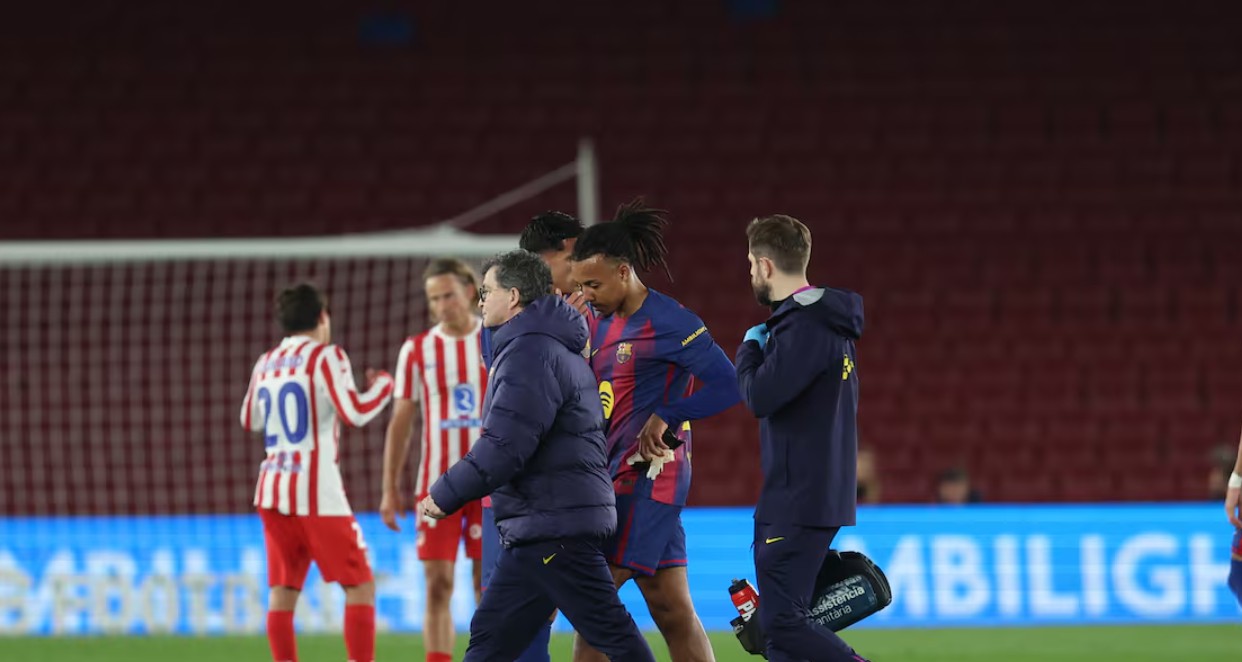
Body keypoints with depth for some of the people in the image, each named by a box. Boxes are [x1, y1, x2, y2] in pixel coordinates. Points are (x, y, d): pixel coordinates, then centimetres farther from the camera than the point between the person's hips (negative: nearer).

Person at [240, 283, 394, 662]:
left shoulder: (266, 363, 11)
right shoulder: (325, 357, -6)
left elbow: (250, 421, 24)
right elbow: (354, 413, -16)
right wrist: (382, 386, 2)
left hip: (273, 489, 6)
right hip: (317, 493, -6)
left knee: (283, 590, 8)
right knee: (360, 585, 0)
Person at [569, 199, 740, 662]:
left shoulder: (669, 323, -12)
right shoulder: (604, 323, 12)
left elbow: (727, 384, -16)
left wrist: (665, 417, -17)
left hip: (647, 477, -8)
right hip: (613, 477, 8)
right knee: (670, 607, 8)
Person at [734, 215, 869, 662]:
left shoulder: (805, 327, -17)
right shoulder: (826, 322, 15)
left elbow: (760, 397, -20)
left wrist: (750, 348, -5)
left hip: (800, 503, -10)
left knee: (783, 623, -12)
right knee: (781, 624, 10)